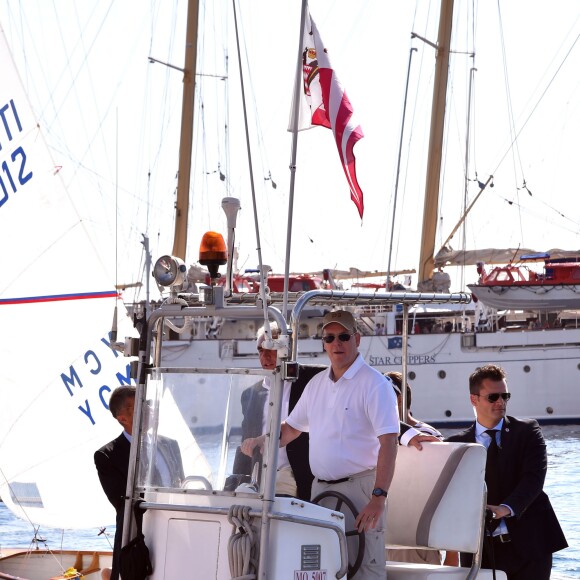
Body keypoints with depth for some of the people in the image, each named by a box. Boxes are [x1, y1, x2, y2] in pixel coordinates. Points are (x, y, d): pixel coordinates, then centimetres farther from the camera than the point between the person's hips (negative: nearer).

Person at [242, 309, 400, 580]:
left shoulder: (373, 383, -8)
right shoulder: (317, 383, 15)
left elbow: (388, 442, -16)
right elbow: (292, 427, 27)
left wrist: (378, 497, -25)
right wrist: (261, 443, 7)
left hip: (359, 487, -7)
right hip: (320, 488, 7)